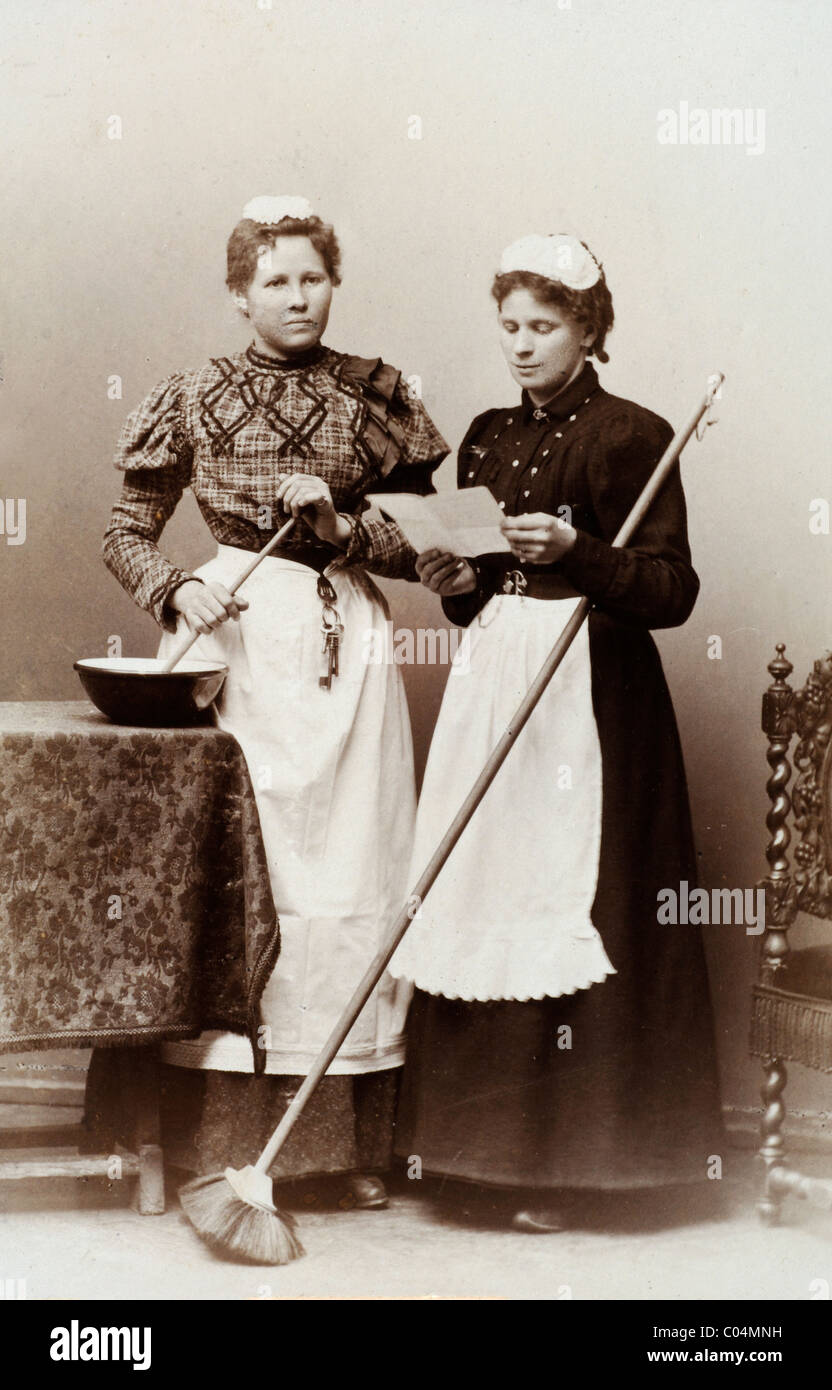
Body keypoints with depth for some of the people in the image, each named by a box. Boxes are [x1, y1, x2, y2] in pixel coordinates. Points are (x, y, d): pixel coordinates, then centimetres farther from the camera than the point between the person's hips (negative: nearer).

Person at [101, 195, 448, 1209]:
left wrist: (343, 526, -9)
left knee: (353, 872, 0)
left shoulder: (374, 395, 8)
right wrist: (177, 592, -9)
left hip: (345, 648, 1)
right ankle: (219, 1144, 5)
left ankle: (353, 1140, 10)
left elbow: (421, 547, 8)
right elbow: (125, 534, 9)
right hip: (233, 638, -1)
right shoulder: (194, 397, 6)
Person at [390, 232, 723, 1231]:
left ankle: (564, 1154, 5)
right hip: (489, 683, 6)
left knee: (567, 909, -5)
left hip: (591, 694, -6)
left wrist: (574, 551, -23)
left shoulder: (633, 437, -4)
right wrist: (453, 581, -3)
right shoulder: (486, 438, 14)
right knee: (482, 905, 5)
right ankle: (488, 1137, 16)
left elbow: (673, 591, -10)